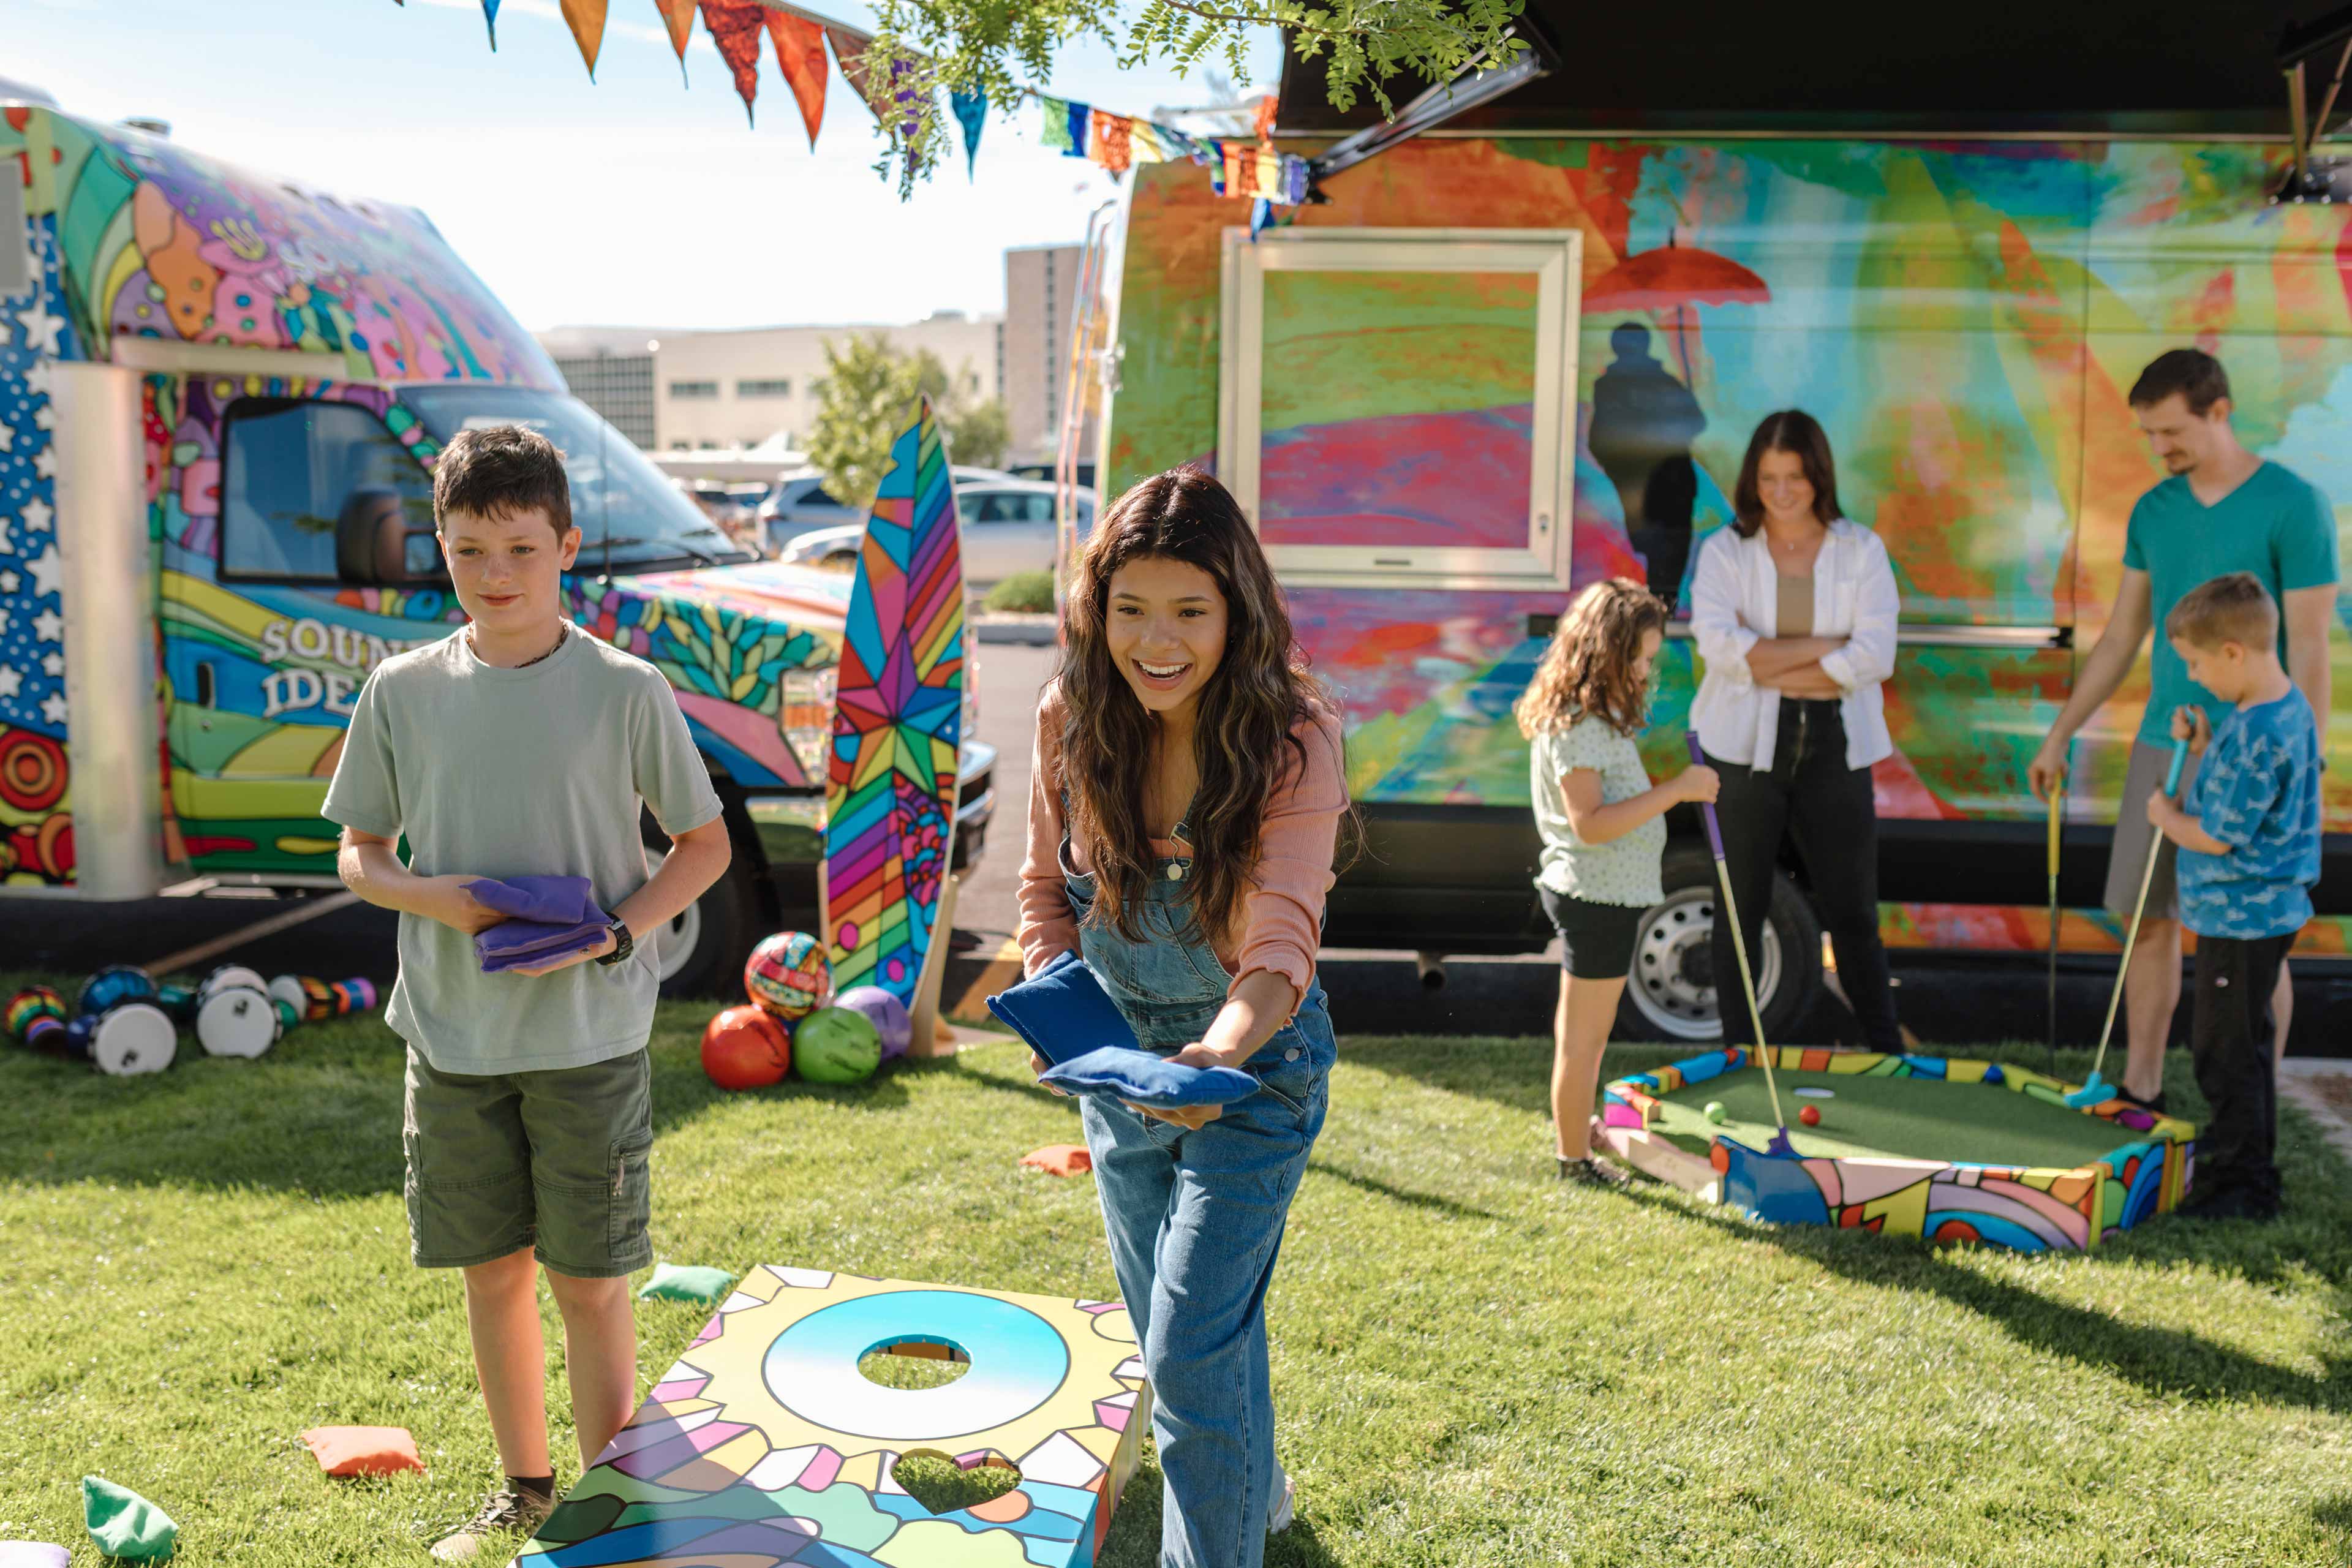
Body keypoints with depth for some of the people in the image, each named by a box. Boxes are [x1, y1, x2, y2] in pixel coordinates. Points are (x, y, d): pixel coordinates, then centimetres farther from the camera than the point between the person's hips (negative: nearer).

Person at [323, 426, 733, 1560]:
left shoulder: (625, 691, -7)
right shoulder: (402, 691, 1)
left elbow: (705, 844, 0)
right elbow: (358, 855, 9)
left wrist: (617, 931, -15)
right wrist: (431, 897, -13)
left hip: (589, 1033, -3)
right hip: (452, 1032, 3)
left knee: (587, 1282, 4)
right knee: (492, 1269, 14)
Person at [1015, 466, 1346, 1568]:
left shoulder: (1292, 739, -23)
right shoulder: (1073, 715, -11)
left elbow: (1282, 943, -31)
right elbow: (1045, 886, 0)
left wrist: (1222, 1051, -51)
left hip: (1254, 1064, -5)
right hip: (1117, 1061, 5)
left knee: (1193, 1349, -9)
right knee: (1172, 1331, 22)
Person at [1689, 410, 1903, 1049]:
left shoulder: (1860, 549, 3)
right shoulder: (1725, 550, 1)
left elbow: (1875, 656, -9)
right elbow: (1718, 644, -16)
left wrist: (1771, 666, -14)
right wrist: (1825, 646, -13)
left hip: (1834, 749, 0)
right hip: (1746, 749, 0)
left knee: (1853, 910, 5)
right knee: (1740, 908, 7)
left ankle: (1889, 1050, 16)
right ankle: (1738, 1055, 19)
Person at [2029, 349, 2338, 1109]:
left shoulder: (2294, 507, -9)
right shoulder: (2153, 511, 7)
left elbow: (2308, 650, -11)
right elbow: (2121, 637, 13)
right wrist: (2058, 736, 11)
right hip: (2160, 747, 5)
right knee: (2150, 921, 9)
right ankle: (2141, 1091, 21)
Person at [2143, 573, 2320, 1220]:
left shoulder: (2256, 734, -25)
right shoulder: (2289, 709, 7)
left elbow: (2216, 836, -22)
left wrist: (2165, 814, -4)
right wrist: (2203, 748, 4)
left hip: (2241, 920, -11)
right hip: (2265, 909, 11)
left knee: (2224, 1051, -1)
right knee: (2245, 1044, 20)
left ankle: (2241, 1183, 8)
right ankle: (2249, 1165, 33)